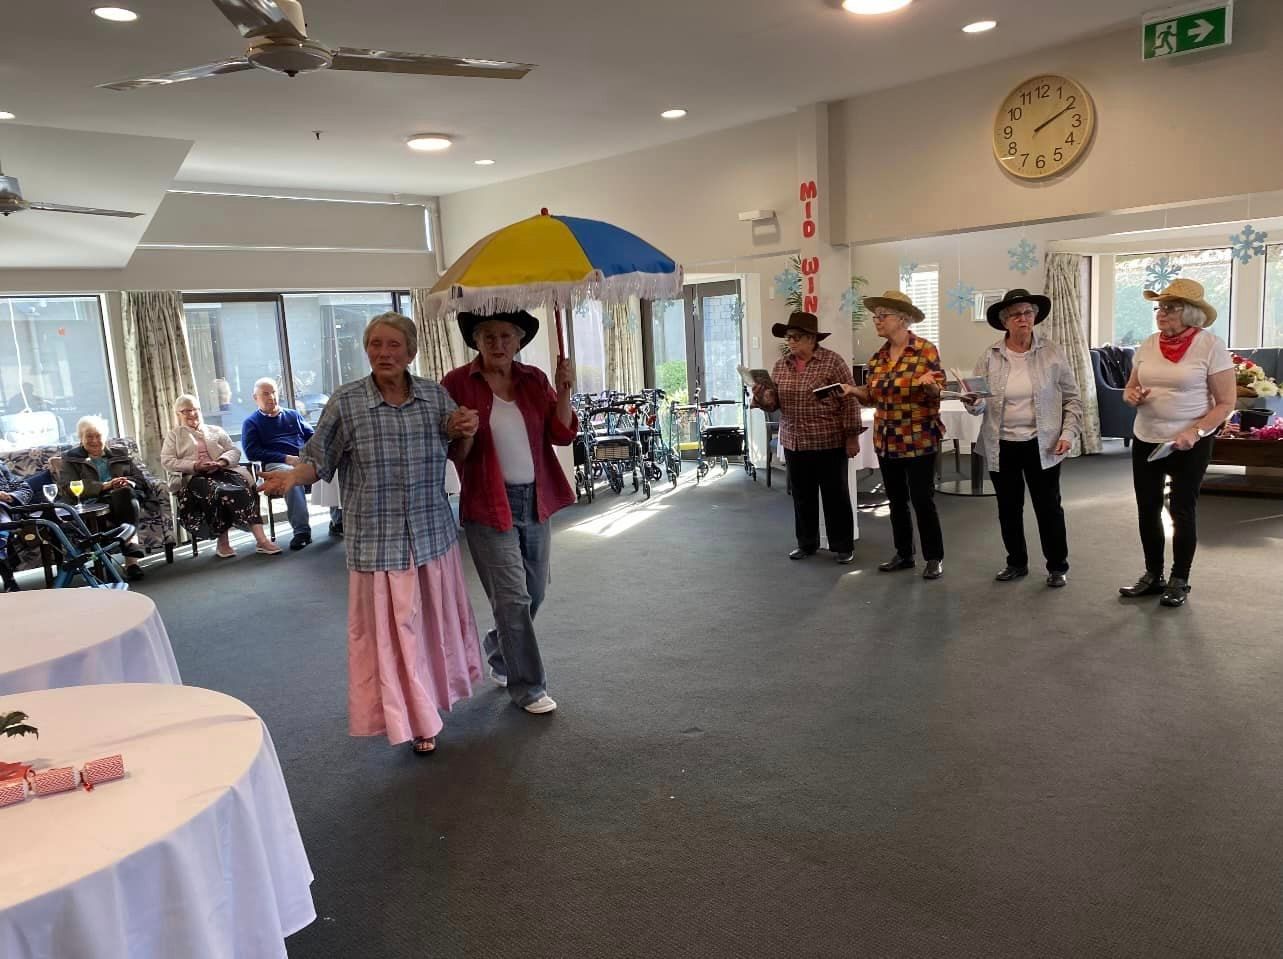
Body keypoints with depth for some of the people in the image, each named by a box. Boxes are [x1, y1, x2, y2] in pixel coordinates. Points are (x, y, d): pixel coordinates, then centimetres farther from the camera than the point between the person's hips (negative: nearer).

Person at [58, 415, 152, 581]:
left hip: (127, 494, 2)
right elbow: (67, 488, 4)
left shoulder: (121, 453, 30)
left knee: (125, 493, -38)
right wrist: (104, 486, -12)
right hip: (93, 504, -2)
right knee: (124, 495, -37)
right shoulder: (71, 459, 22)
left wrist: (130, 482, -7)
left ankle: (131, 560, -48)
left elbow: (141, 476, 19)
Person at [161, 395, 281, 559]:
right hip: (194, 476, -2)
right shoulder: (174, 435, 20)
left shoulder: (215, 431, 26)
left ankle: (261, 540, -44)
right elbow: (167, 461, 5)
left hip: (222, 470, 2)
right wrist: (195, 465, -10)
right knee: (217, 491, -38)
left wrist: (221, 462, -8)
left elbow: (234, 451, 15)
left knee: (242, 488, -33)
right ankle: (223, 543, -30)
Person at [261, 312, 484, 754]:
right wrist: (292, 476, -22)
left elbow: (459, 453, 14)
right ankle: (415, 720, 17)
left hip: (433, 534, 3)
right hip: (378, 541, -3)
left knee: (435, 621, 16)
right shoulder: (345, 402, -6)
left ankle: (434, 695, 40)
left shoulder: (435, 395, 2)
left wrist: (465, 432, -8)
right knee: (391, 630, 2)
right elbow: (320, 459, -2)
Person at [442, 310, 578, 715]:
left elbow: (562, 435, 1)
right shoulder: (458, 383, -6)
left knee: (534, 594, 15)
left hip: (535, 501, 5)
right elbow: (455, 454, -2)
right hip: (489, 505, -5)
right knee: (513, 597, -3)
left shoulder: (534, 379, 5)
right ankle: (528, 687, 13)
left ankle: (498, 653, 41)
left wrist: (563, 391, -12)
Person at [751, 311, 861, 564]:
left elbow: (849, 401, -8)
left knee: (835, 495, 4)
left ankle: (843, 546, 14)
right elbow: (774, 402, 12)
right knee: (802, 495, 12)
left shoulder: (833, 362, -8)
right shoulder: (781, 365, 8)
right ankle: (806, 543, 25)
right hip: (794, 442, 5)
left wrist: (852, 436, -10)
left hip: (828, 442, -5)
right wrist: (762, 398, -11)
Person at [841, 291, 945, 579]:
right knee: (896, 500, 13)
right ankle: (904, 554, 26)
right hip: (886, 440, 6)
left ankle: (934, 558, 12)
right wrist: (854, 391, -5)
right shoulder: (877, 357, 8)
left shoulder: (926, 350, -9)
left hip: (918, 440, -6)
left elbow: (937, 392, -7)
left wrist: (929, 384, -29)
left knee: (922, 499, -1)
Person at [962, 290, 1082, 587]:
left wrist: (1068, 433, -8)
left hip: (1042, 445, -1)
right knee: (1008, 507, 12)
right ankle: (1017, 562, 28)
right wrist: (972, 403, -20)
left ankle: (1057, 566, 22)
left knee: (1048, 506, 6)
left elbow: (1071, 398, 3)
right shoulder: (989, 357, 0)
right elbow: (980, 405, 3)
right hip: (1001, 446, 2)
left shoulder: (1052, 353, -2)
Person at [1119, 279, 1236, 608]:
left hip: (1189, 444, -5)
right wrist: (1132, 396, -9)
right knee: (1147, 508, 9)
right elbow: (1130, 388, 15)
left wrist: (1195, 432, -23)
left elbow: (1226, 403, -10)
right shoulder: (1148, 346, 3)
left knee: (1182, 510, 4)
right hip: (1146, 440, 5)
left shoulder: (1210, 346, -11)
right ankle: (1153, 575, 24)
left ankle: (1179, 580, 19)